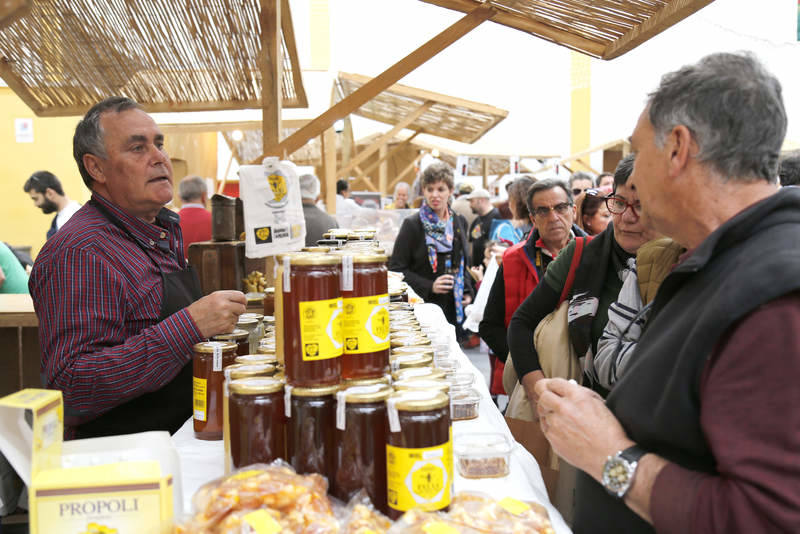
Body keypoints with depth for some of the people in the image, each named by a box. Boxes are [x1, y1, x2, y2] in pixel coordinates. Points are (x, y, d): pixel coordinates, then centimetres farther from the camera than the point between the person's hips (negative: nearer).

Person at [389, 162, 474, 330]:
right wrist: (429, 286, -17)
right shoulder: (412, 224, -6)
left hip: (454, 307, 5)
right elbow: (396, 269, -8)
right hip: (423, 307, -4)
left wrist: (467, 291, 5)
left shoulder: (459, 222, 11)